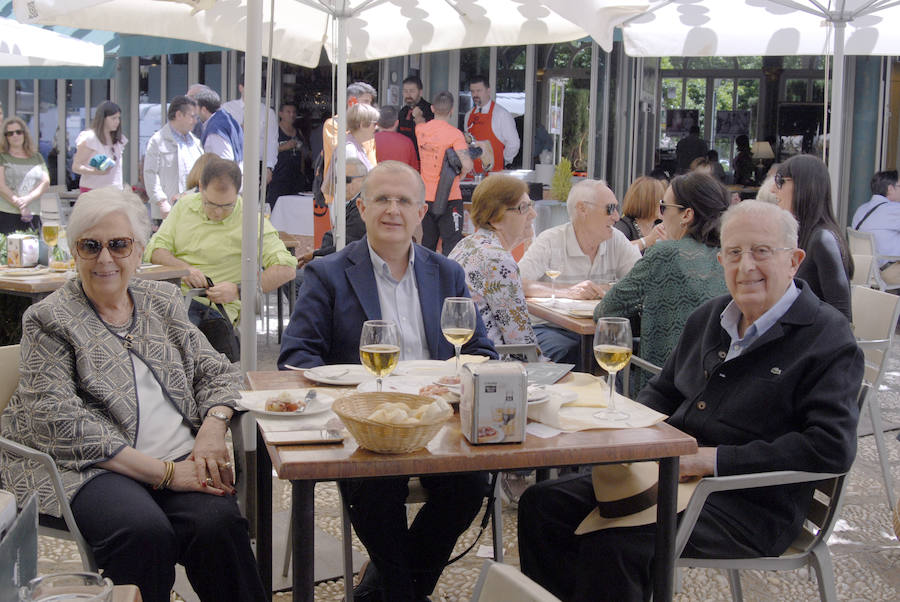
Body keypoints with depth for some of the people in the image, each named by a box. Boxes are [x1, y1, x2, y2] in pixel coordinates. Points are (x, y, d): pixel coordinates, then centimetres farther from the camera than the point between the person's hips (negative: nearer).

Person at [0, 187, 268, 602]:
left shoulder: (163, 301, 17)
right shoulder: (49, 319, 1)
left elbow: (215, 372, 19)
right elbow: (59, 420, -11)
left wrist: (212, 428, -6)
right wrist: (163, 472, -17)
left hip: (180, 459, 4)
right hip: (91, 469, -3)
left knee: (218, 522, -27)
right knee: (144, 531, -34)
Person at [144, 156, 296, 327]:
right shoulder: (184, 205, 11)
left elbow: (286, 268, -11)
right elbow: (154, 250, 9)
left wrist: (238, 291, -20)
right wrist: (183, 268, -12)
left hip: (209, 305, -5)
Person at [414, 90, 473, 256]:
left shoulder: (421, 129, 3)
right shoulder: (454, 134, -14)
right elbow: (467, 164, -25)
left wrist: (417, 113, 51)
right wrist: (460, 175, -4)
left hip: (426, 196, 6)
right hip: (448, 198, -5)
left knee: (428, 242, 15)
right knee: (451, 243, -2)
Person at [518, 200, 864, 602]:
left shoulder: (828, 339, -8)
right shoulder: (710, 316, 14)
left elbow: (832, 447, -20)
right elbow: (663, 390, 26)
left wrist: (715, 459, -20)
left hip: (747, 507, -7)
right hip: (669, 475, 8)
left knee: (612, 546, -29)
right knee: (542, 505, -5)